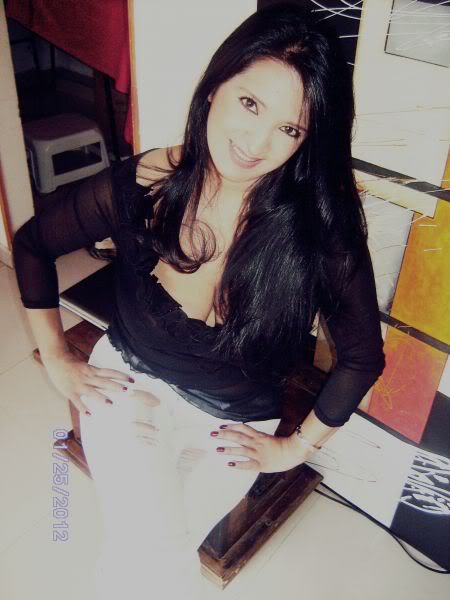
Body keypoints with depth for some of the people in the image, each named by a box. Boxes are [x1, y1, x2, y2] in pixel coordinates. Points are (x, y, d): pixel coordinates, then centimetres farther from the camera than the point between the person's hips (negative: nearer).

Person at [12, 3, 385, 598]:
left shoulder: (322, 226, -21)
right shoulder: (139, 185, -17)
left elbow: (363, 356, -6)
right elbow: (32, 244, 2)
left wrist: (298, 445, -1)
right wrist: (57, 359, 1)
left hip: (233, 425, 1)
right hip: (129, 381, 0)